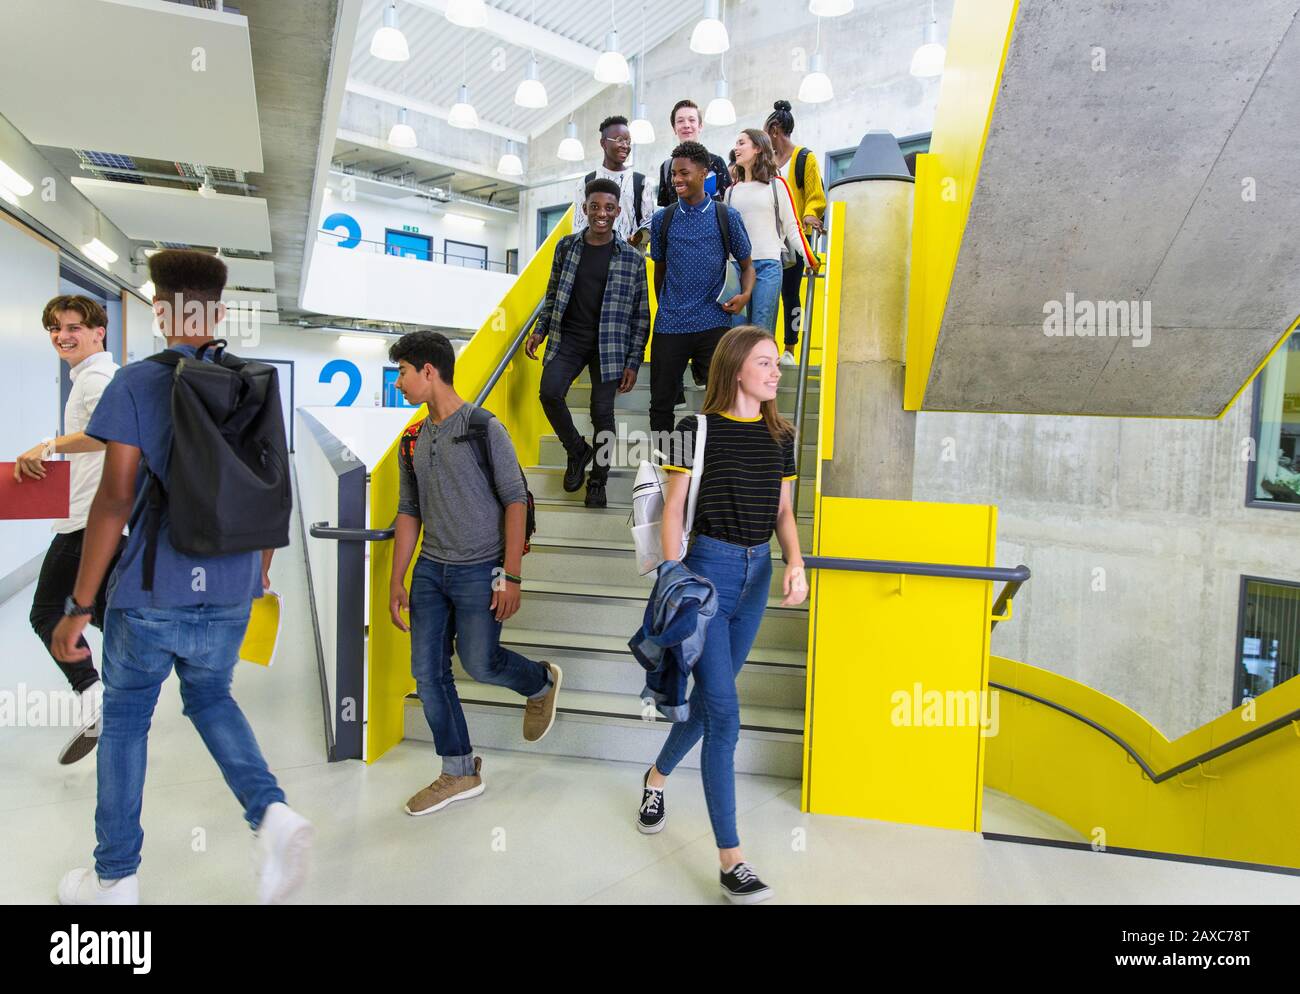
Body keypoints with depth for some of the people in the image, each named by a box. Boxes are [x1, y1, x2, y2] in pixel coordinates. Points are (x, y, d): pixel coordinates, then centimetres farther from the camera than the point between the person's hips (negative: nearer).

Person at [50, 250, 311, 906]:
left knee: (125, 718, 17)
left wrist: (79, 606, -7)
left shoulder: (136, 383, -7)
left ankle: (115, 879, 28)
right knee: (211, 699, 24)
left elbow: (116, 498, -13)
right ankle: (271, 813, 3)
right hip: (229, 594, 3)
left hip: (151, 591, -3)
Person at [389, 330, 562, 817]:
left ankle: (541, 682, 31)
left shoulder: (483, 428, -10)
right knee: (427, 671, 5)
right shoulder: (414, 440, 10)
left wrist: (511, 577, -15)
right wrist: (396, 580, 11)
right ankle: (459, 773, 20)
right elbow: (409, 512, 14)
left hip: (479, 570, -6)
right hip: (431, 570, 7)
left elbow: (515, 501, -11)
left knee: (479, 663, -3)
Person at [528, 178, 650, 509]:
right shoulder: (566, 246, 6)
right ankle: (577, 450, 9)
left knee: (602, 411, -3)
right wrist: (540, 331, 4)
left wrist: (633, 362, -4)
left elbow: (641, 315, 1)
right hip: (568, 336, 2)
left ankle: (598, 480, 17)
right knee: (550, 392, -18)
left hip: (609, 343, -2)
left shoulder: (632, 258, -1)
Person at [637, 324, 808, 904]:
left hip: (757, 572, 6)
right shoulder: (698, 429, -8)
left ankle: (657, 777, 45)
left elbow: (783, 511, 12)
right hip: (707, 567, -6)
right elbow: (674, 509, -7)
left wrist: (795, 565, -5)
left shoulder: (780, 436, 8)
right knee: (724, 714, -8)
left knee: (709, 697, 18)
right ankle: (731, 859, 0)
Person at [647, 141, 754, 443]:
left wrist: (745, 294, -11)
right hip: (669, 325, 2)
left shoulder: (726, 216, 3)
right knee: (661, 401, 8)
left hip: (713, 324, -2)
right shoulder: (663, 219, 8)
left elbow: (746, 264, 8)